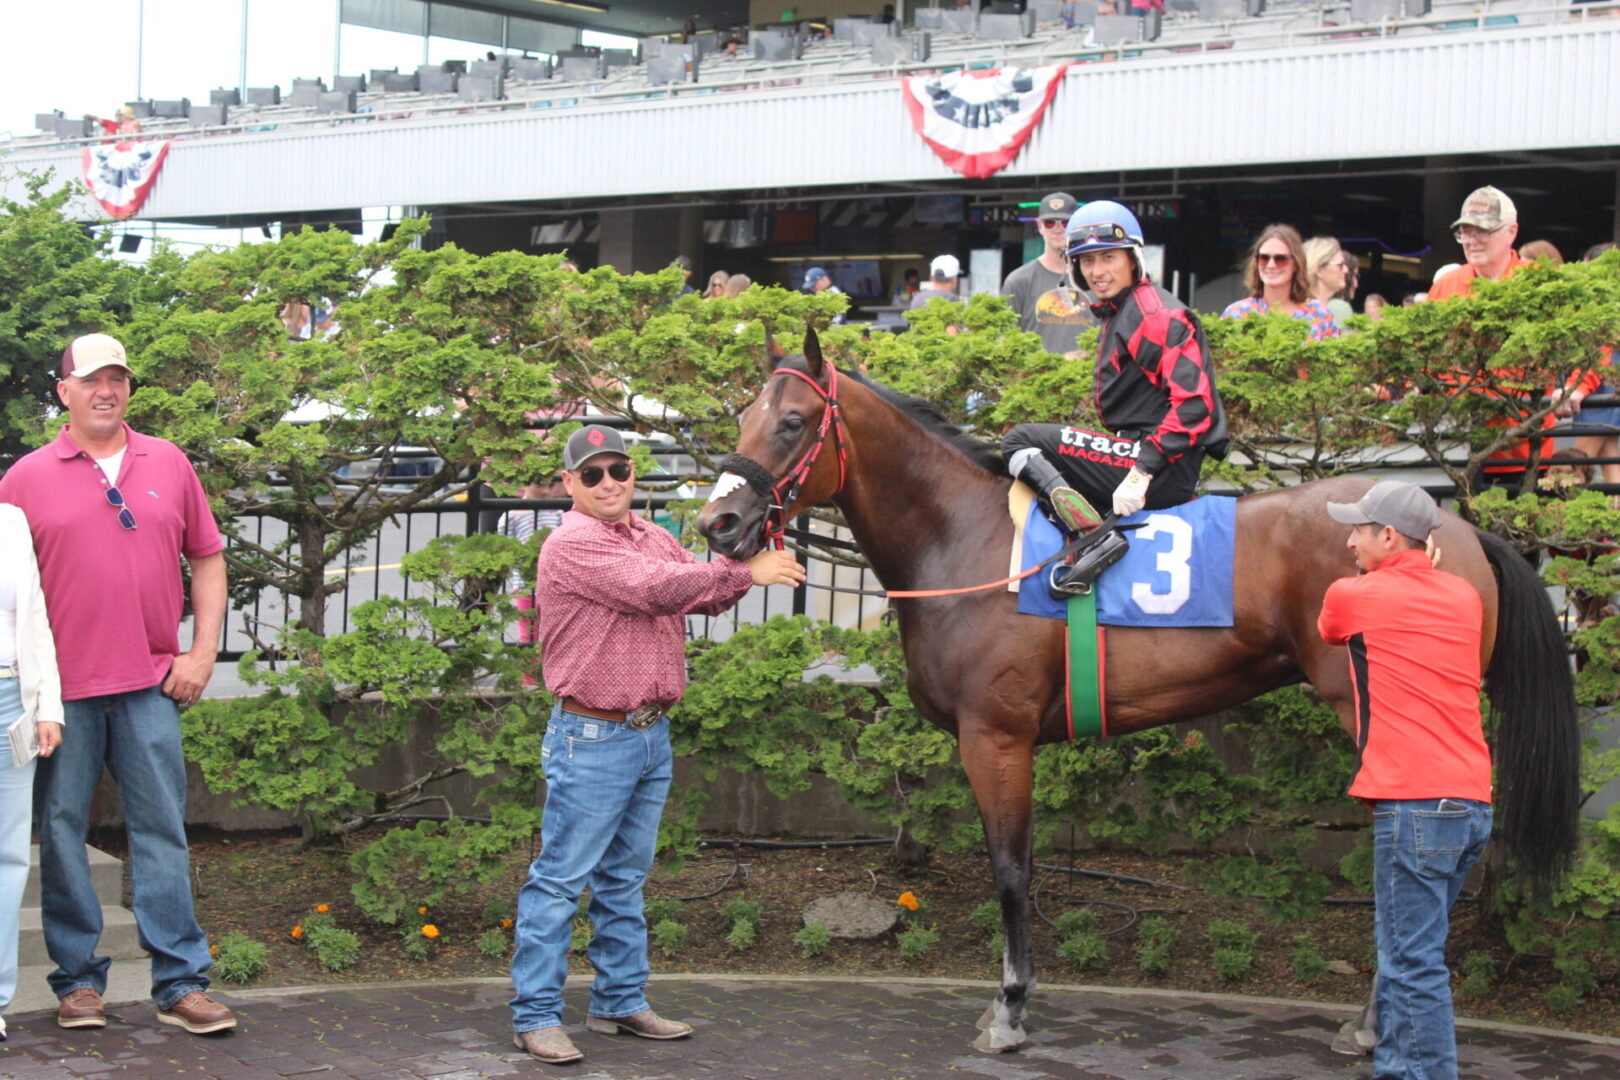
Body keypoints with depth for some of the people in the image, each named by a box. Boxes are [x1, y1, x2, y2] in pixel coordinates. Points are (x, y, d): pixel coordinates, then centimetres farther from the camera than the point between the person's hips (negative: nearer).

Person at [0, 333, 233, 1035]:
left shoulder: (168, 465, 10)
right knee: (62, 831, 4)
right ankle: (77, 979, 14)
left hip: (150, 686, 1)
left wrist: (202, 652, 5)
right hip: (62, 687, -1)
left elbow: (207, 557, 15)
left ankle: (181, 982, 4)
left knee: (161, 830, 1)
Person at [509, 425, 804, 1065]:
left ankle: (620, 1003, 25)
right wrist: (744, 572, -18)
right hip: (592, 739, -8)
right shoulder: (573, 544, -14)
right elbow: (655, 588, -24)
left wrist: (745, 561, -8)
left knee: (625, 878, 16)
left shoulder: (653, 538, 15)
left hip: (652, 733, 9)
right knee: (561, 879, -4)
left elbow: (706, 594, 12)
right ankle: (535, 1016, 0)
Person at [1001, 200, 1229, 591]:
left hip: (1168, 469, -11)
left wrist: (1143, 472, -27)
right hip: (1136, 454, 11)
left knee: (1021, 441, -13)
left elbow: (1194, 402, -23)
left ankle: (1086, 526, -28)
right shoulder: (1117, 315, 19)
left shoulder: (1157, 315, -13)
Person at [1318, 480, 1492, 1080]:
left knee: (1414, 964, -7)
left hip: (1414, 805, -8)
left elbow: (1326, 633, 20)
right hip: (1472, 803, 8)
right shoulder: (1465, 597, 13)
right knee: (1403, 951, 18)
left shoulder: (1352, 596, -3)